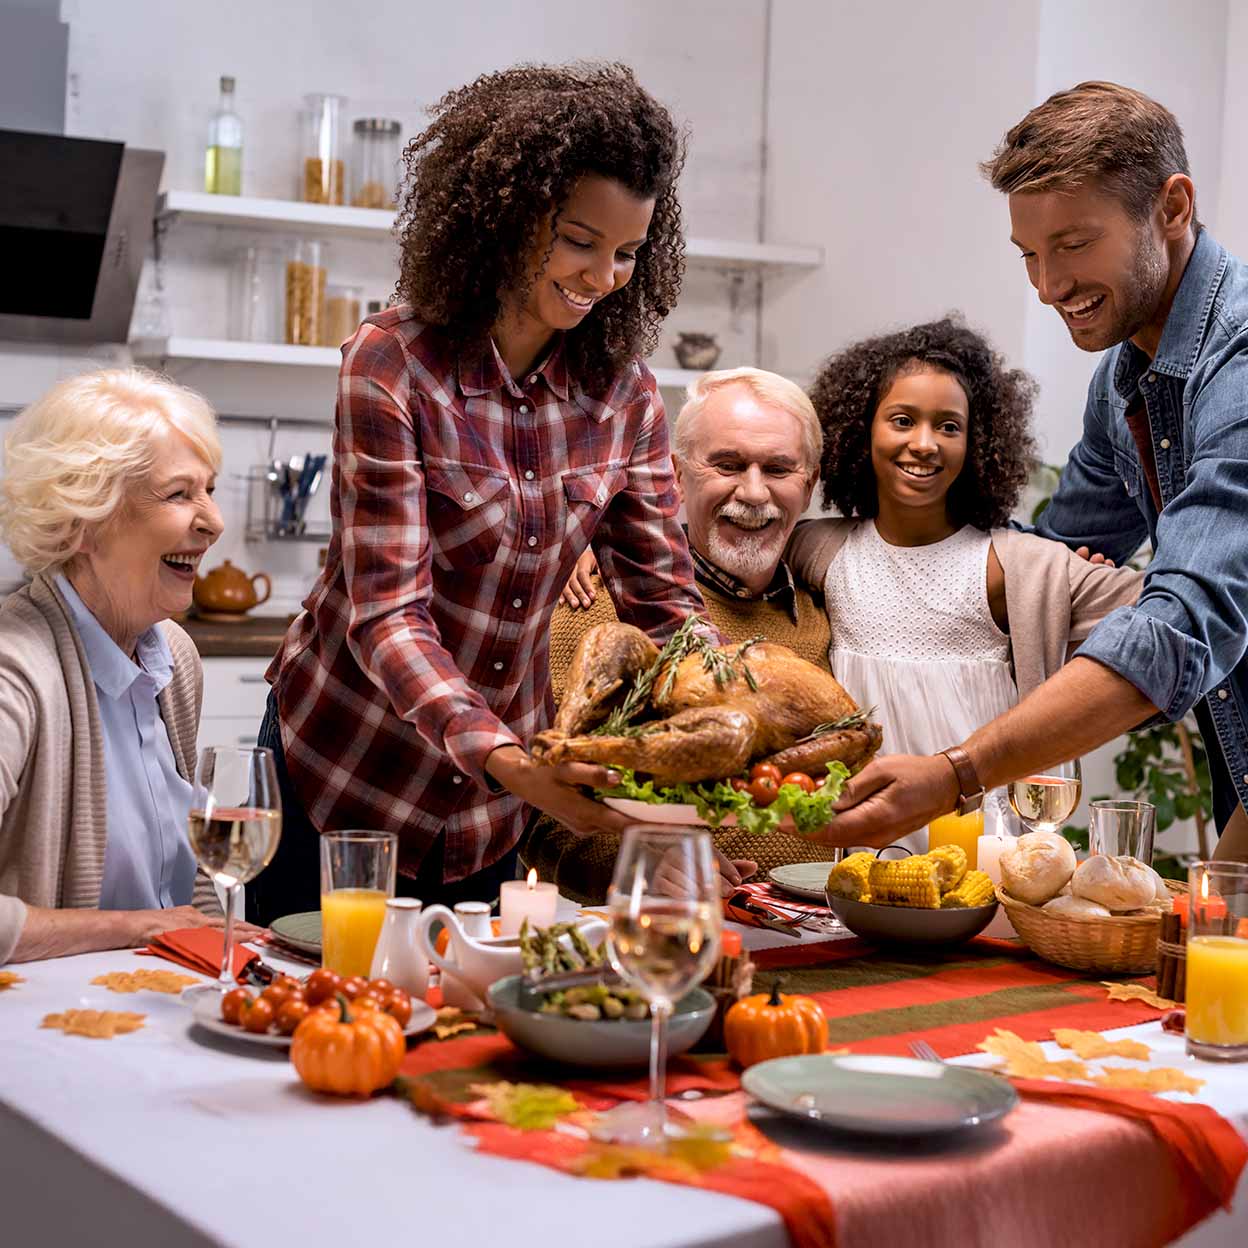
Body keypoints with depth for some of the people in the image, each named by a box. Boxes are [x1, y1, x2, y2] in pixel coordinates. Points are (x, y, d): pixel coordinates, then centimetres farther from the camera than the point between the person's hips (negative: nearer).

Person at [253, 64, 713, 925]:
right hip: (348, 773, -4)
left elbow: (666, 602, -3)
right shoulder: (392, 363, -19)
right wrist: (508, 759, -37)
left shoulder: (623, 391, -5)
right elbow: (388, 612, -24)